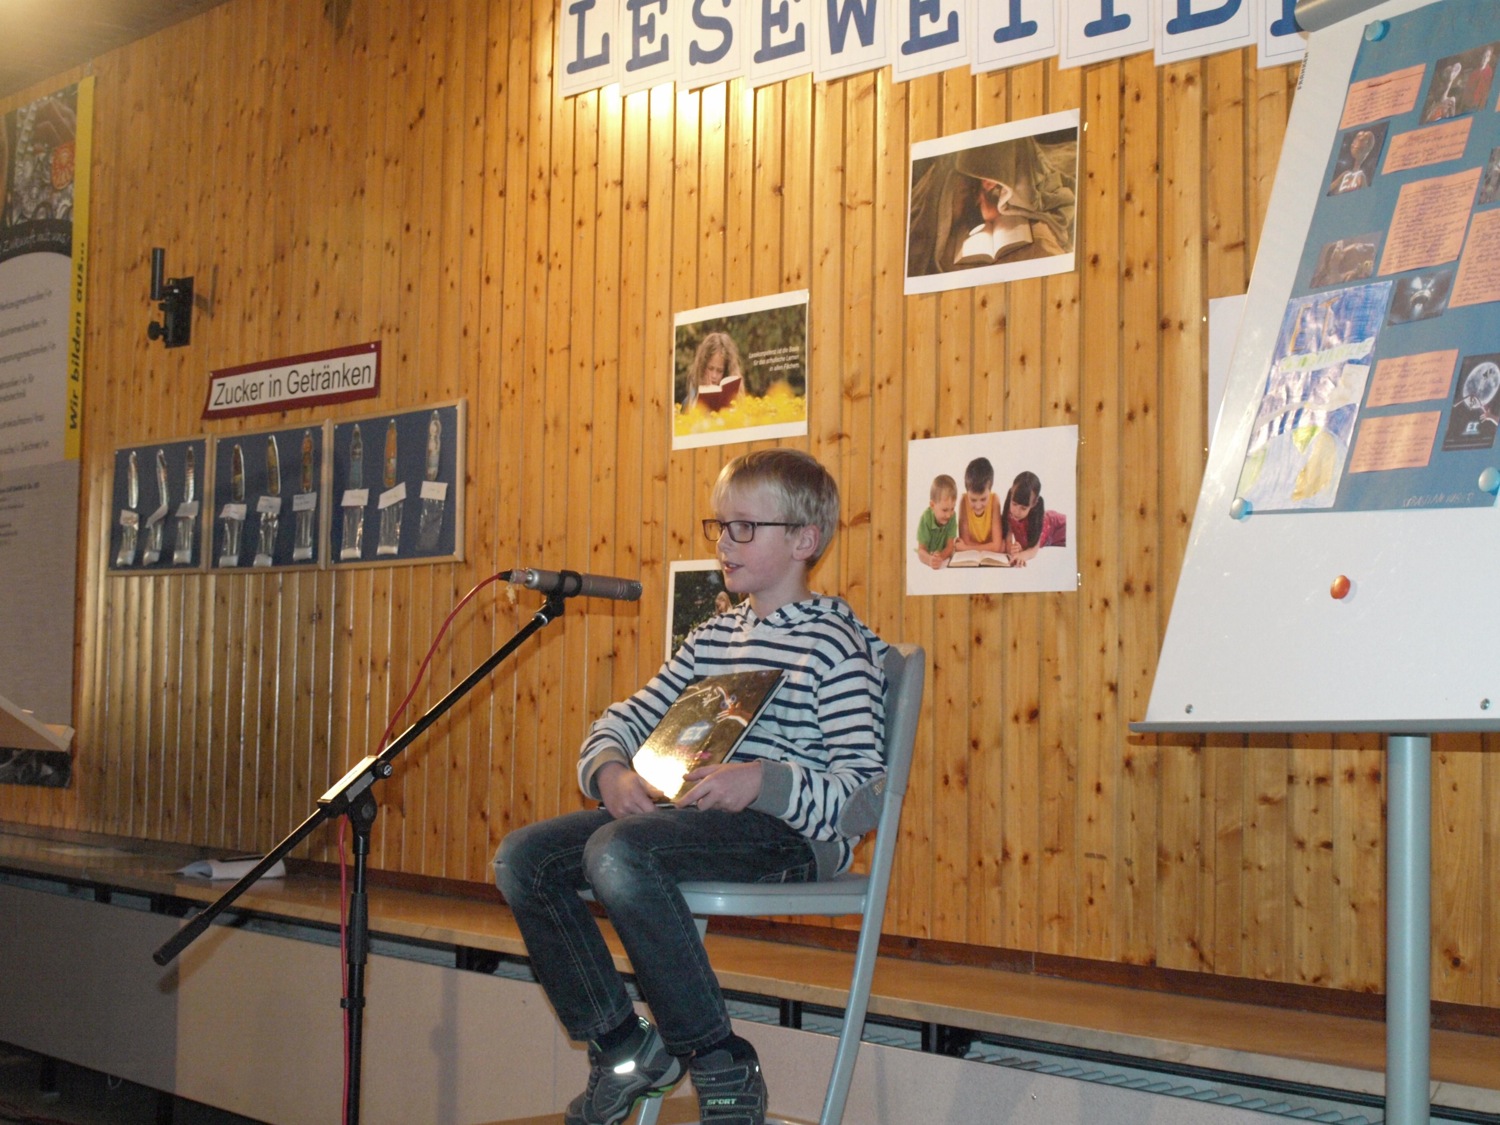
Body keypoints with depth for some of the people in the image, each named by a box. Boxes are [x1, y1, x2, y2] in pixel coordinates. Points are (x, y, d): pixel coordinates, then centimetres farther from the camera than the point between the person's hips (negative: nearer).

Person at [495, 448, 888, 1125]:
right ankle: (621, 1045, 6)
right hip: (693, 816, 8)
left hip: (792, 831, -8)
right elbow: (626, 719, 18)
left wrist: (763, 781, -28)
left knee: (617, 852, -34)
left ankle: (722, 1070, -21)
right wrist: (610, 771, -5)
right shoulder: (713, 636, 18)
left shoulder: (837, 645, -6)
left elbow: (864, 800, -13)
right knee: (523, 858, -8)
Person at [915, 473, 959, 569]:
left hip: (945, 561, 4)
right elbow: (921, 550, -19)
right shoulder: (925, 518, -20)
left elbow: (950, 547, -10)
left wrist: (940, 556, -33)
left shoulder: (952, 516, -12)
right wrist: (930, 559, -41)